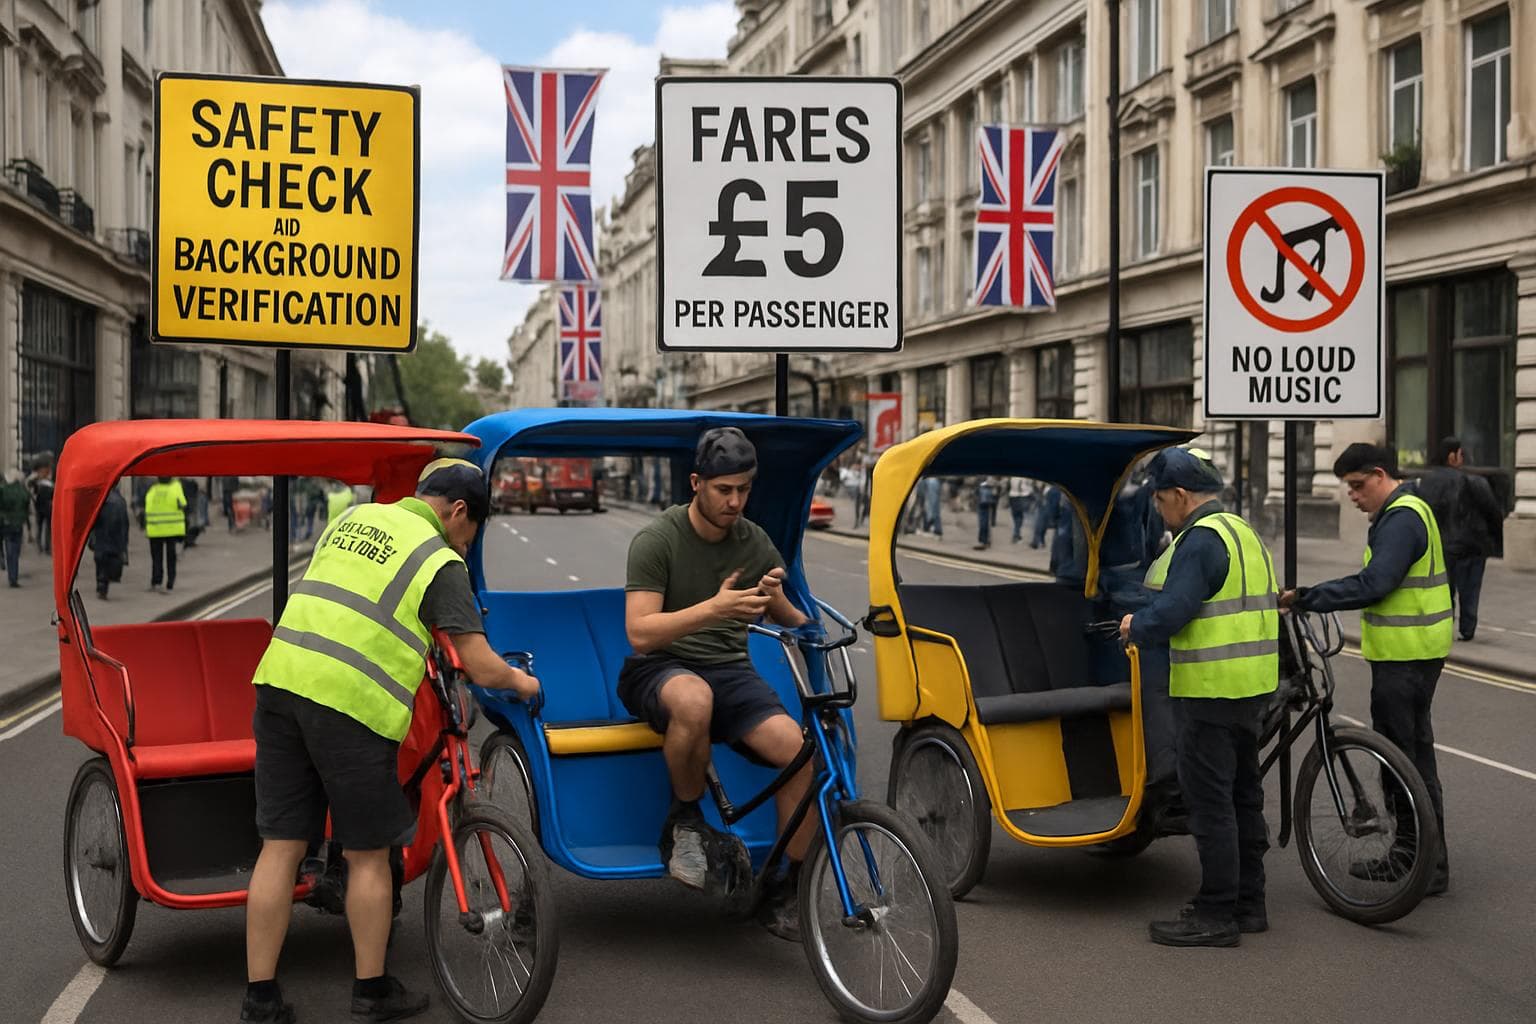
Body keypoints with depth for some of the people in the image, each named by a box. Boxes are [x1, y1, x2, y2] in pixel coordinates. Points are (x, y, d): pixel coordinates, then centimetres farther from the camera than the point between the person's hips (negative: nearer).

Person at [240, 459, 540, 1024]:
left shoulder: (351, 519, 18)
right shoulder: (441, 562, 0)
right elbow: (482, 668, -3)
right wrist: (519, 681, 20)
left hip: (279, 680, 6)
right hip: (351, 702, -6)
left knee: (281, 847, 9)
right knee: (368, 855, 10)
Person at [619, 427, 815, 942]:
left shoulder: (755, 543, 5)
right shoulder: (657, 540, -10)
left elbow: (789, 619, 18)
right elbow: (640, 632, -20)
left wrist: (776, 602, -5)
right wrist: (712, 608, -31)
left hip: (729, 670, 4)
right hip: (659, 669, -4)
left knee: (801, 751, -23)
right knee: (694, 699, -42)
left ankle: (784, 893, -6)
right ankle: (685, 820, -15)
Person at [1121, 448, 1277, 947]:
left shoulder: (1201, 540, -16)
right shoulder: (1244, 533, 16)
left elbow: (1171, 611, -22)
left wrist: (1136, 626, -2)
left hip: (1211, 690, -10)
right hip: (1251, 685, 10)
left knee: (1209, 799, -4)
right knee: (1243, 795, 16)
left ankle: (1216, 914, 0)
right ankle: (1248, 903, 25)